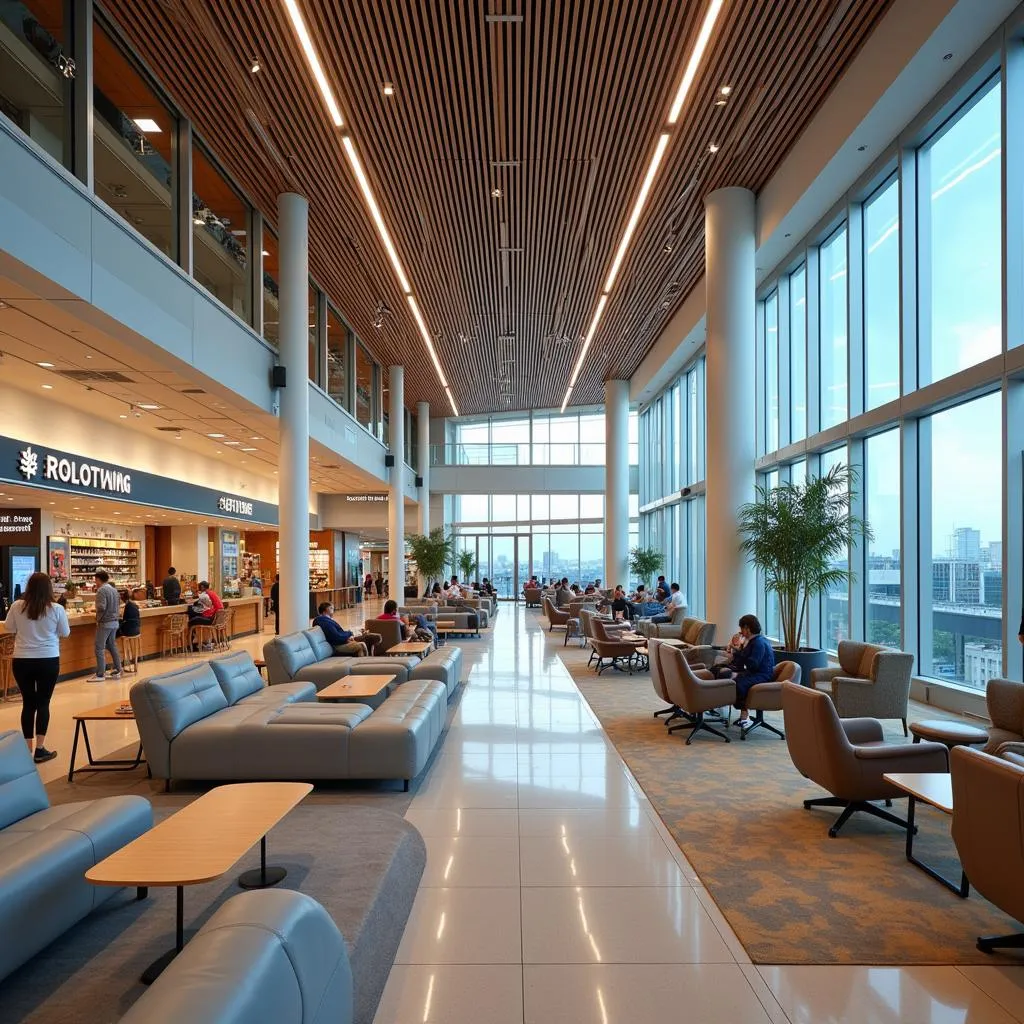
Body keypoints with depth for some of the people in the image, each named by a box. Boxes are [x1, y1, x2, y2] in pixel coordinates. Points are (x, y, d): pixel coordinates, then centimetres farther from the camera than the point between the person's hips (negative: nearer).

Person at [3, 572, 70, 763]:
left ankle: (28, 749, 16)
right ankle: (40, 749, 7)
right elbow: (65, 633, 2)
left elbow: (9, 628, 10)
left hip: (22, 661, 2)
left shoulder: (17, 607, -7)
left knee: (28, 704, 11)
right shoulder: (56, 609, -11)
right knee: (43, 703, 6)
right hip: (48, 661, -2)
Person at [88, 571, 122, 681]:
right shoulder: (114, 589, 11)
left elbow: (101, 607, -23)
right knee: (112, 645, 16)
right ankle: (117, 671, 20)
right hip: (114, 621, 8)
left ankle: (100, 674, -2)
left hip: (105, 622, -8)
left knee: (99, 648, -2)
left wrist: (95, 606, -5)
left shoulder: (101, 590, -14)